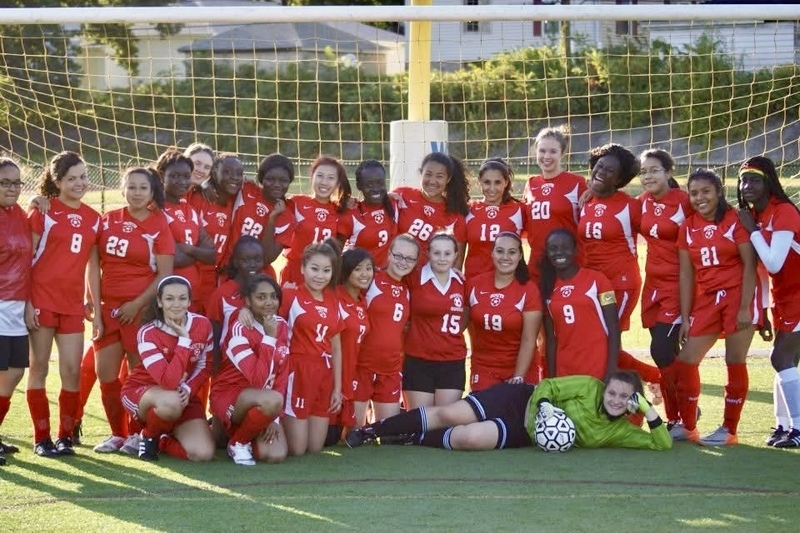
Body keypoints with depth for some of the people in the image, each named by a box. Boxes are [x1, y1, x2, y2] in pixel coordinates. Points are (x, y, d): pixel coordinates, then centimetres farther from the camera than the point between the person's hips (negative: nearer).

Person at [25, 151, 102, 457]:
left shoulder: (92, 218, 10)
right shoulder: (44, 211, -3)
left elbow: (92, 267, 13)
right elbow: (26, 257, -5)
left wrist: (97, 311, 10)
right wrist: (27, 303, -13)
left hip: (72, 304, 4)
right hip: (42, 300, -4)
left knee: (72, 371, 1)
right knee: (39, 368, 2)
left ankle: (65, 436, 13)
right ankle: (42, 438, 7)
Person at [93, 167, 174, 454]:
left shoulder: (159, 225, -4)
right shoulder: (109, 220, 7)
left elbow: (165, 274, -7)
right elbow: (95, 262, 10)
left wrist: (137, 304, -12)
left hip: (141, 308, -4)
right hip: (108, 307, 4)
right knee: (105, 373, 4)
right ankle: (117, 433, 16)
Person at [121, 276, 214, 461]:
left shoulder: (202, 324, -11)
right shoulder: (148, 333, -23)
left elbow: (204, 367, 4)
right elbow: (169, 382, -34)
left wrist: (188, 389, -16)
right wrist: (184, 340, -32)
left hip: (184, 396, 4)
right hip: (141, 392, -4)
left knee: (203, 453, -18)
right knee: (172, 402, -41)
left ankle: (161, 440, 14)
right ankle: (149, 436, -7)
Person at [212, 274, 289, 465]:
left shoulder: (282, 326, 0)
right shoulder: (239, 329, -19)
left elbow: (282, 376, 2)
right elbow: (258, 380, -28)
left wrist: (274, 417, -8)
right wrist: (269, 338, -28)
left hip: (263, 401, 6)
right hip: (230, 395, -6)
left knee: (277, 455, -18)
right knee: (273, 400, -38)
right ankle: (237, 442, -10)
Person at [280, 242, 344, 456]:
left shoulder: (333, 302, 11)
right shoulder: (291, 296, -7)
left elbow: (336, 347, 14)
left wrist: (338, 387, 12)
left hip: (324, 375, 6)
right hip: (298, 372, -6)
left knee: (315, 448, 8)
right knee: (297, 449, -3)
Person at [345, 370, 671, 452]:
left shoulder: (620, 431, -6)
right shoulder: (589, 388, -10)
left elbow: (662, 444, -10)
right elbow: (547, 386, -6)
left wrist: (650, 414, -23)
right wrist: (545, 408, -26)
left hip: (525, 435, 1)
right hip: (522, 401, -1)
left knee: (466, 439, -26)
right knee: (450, 415, -18)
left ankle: (418, 439, 1)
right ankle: (372, 431, -4)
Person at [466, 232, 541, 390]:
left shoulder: (529, 290, -9)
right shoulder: (475, 285, -1)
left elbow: (528, 340, -11)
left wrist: (518, 378, -17)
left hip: (519, 369, -2)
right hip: (482, 370, 2)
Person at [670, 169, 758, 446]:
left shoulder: (736, 220, -5)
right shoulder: (688, 228, 8)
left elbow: (750, 265, -8)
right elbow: (686, 274, 8)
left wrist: (745, 307, -15)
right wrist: (685, 317, 4)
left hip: (738, 296, -5)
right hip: (706, 300, 5)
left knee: (735, 361, -2)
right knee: (686, 360, 2)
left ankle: (729, 430, 7)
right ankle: (687, 426, 16)